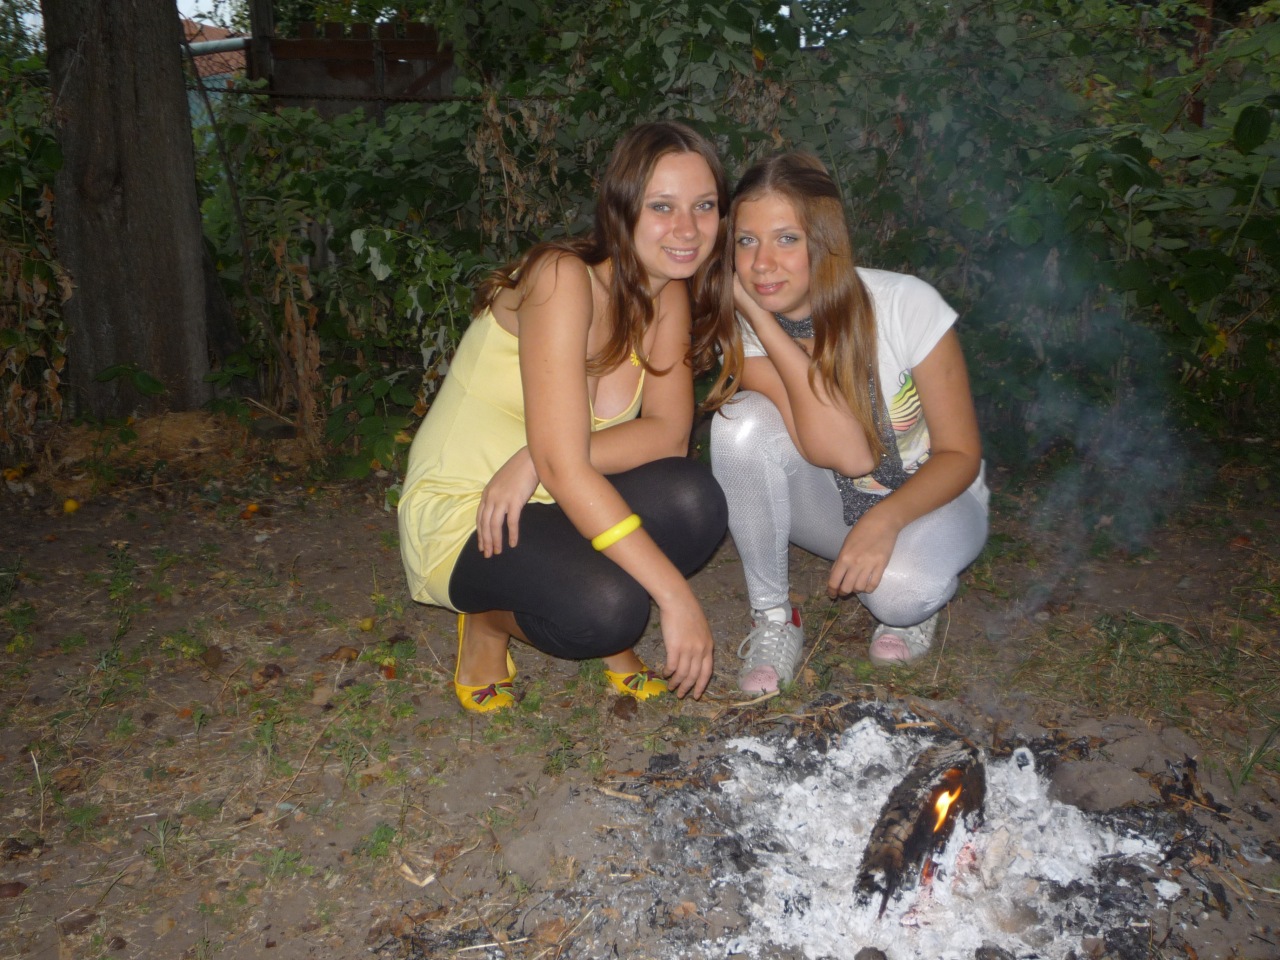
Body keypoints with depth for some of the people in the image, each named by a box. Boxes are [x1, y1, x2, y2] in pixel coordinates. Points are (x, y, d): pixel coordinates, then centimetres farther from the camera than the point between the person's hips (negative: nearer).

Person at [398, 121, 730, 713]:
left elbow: (670, 432, -12)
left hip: (555, 506, 6)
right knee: (604, 607, -33)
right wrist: (677, 597, -32)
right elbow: (564, 466, -30)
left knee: (693, 499, -24)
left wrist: (537, 462, -28)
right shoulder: (563, 277, -24)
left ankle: (610, 639, 4)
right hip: (460, 516, -6)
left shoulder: (669, 294, -1)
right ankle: (492, 618, 1)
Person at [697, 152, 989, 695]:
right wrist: (761, 321, -34)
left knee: (897, 590, -37)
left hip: (928, 497, -2)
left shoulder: (905, 304, -21)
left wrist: (884, 520, -33)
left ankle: (917, 592, 3)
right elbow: (844, 453, -30)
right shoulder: (740, 329, -16)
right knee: (744, 422, -28)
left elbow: (961, 453, -14)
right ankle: (773, 619, -10)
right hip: (827, 502, 3)